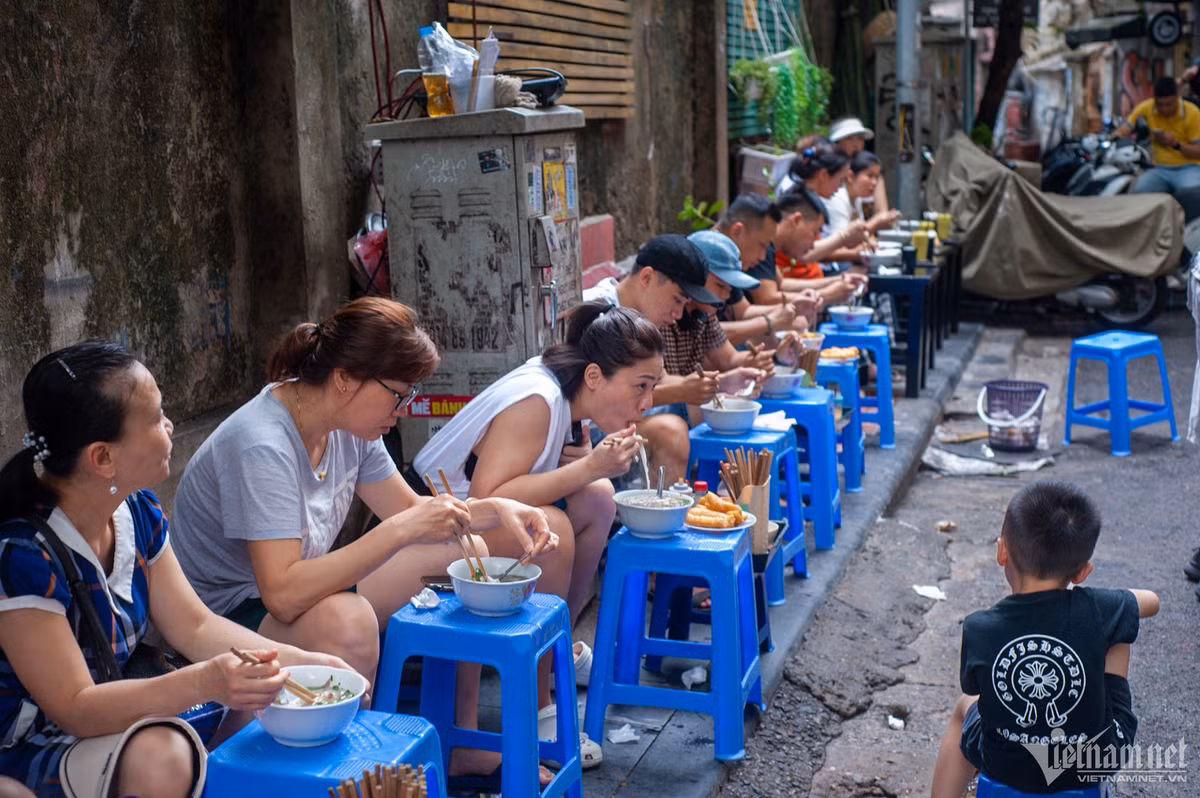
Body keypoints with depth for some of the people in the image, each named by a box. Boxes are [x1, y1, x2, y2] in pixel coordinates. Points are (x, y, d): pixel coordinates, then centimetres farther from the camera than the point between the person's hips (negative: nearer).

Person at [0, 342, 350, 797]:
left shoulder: (138, 512, -4)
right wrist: (203, 683, -40)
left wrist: (303, 662, -10)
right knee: (161, 755, -34)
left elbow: (194, 627, 2)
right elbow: (75, 708, -27)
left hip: (111, 716, 8)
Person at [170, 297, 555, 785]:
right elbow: (283, 594, -38)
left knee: (463, 553, 4)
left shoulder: (348, 425, -5)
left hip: (305, 591, 9)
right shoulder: (260, 446, -30)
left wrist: (496, 510, -10)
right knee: (346, 618, -39)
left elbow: (407, 508, 7)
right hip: (228, 619, -9)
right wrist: (402, 530, -38)